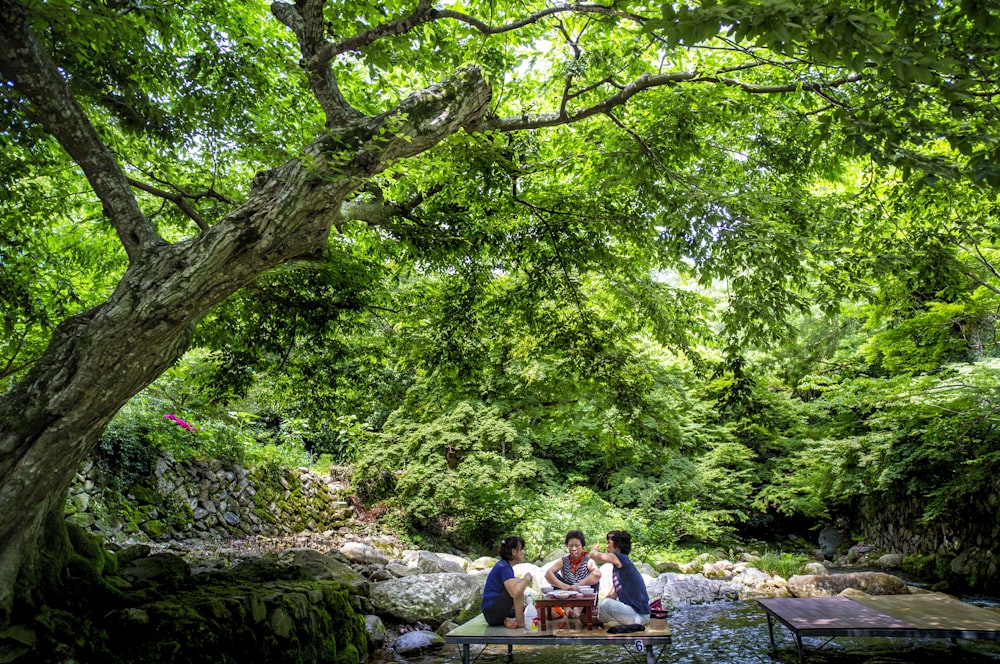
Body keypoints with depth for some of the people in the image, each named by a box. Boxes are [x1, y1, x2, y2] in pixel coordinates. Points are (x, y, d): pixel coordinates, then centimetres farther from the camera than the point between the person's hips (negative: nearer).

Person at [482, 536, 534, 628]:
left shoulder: (504, 565, 12)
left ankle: (505, 620, 4)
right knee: (517, 589, -23)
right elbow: (514, 592, -32)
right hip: (492, 612, -10)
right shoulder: (504, 568, -18)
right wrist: (526, 579, -17)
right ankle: (519, 621, -13)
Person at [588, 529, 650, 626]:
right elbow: (612, 594, 14)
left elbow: (594, 555, -17)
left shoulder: (621, 558, -15)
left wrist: (594, 549, 6)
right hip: (631, 608, 10)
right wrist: (599, 609, 6)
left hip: (640, 615, -10)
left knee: (606, 603, -25)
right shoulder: (617, 566, 13)